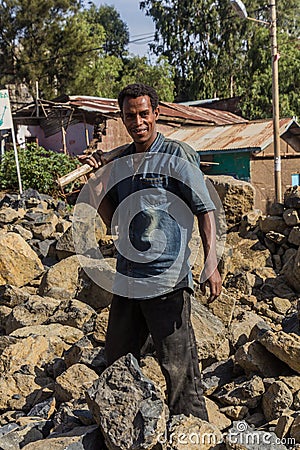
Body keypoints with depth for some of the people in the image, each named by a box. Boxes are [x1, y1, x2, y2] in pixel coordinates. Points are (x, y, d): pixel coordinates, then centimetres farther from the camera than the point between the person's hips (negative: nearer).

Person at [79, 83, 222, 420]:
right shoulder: (120, 161, 12)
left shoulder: (179, 156, -5)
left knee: (178, 367, 0)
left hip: (168, 281, -7)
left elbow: (205, 211, -9)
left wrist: (211, 263, -20)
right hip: (126, 280, 7)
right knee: (117, 362, 20)